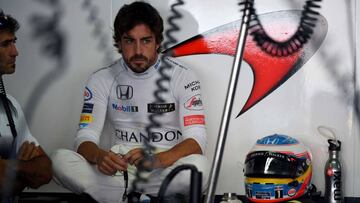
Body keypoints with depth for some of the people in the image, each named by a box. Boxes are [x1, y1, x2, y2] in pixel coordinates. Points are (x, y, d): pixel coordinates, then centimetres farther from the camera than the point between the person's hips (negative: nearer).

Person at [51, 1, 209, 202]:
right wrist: (100, 156, -30)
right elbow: (86, 137, -4)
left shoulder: (183, 76, -5)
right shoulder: (101, 79, 2)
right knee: (61, 160, -25)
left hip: (167, 169, -2)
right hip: (120, 169, 2)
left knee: (199, 166, -37)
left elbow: (197, 139, -13)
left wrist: (158, 159, -35)